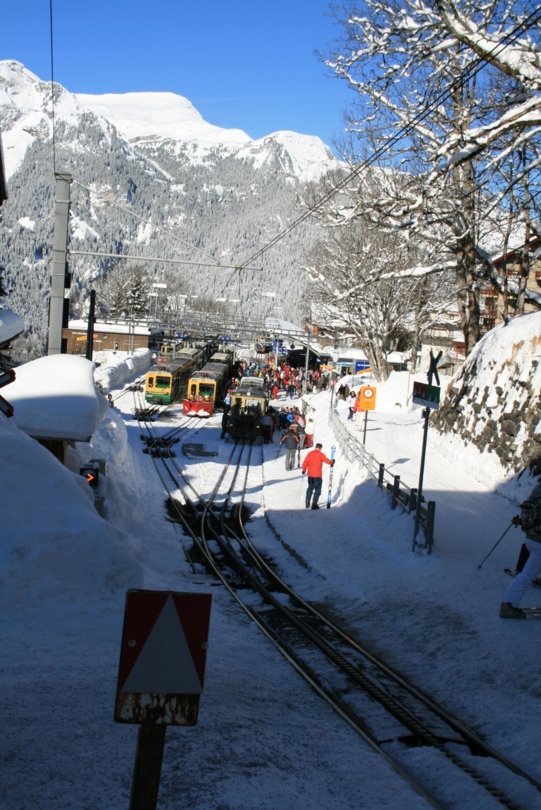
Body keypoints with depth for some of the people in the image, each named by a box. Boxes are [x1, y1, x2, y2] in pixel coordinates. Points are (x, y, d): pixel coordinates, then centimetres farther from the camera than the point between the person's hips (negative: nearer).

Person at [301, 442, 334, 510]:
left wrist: (304, 470, 18)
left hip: (310, 475, 5)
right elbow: (327, 460, -15)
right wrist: (332, 462, 6)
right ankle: (314, 504, -6)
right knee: (317, 490, 2)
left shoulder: (310, 453, 4)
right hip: (317, 475, -5)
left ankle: (307, 503, 23)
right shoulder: (320, 454, -9)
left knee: (310, 488, 21)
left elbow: (305, 463, 4)